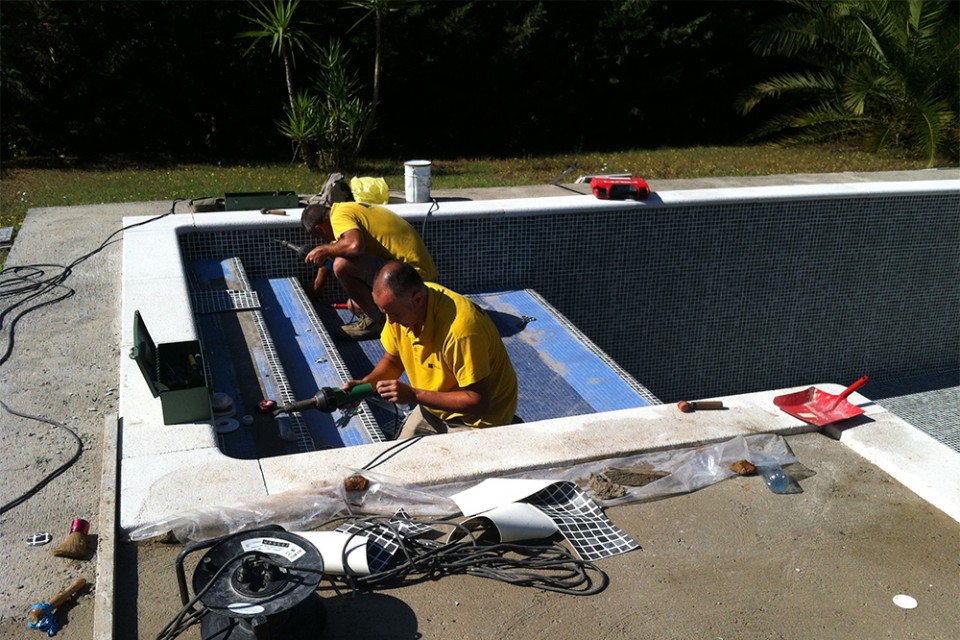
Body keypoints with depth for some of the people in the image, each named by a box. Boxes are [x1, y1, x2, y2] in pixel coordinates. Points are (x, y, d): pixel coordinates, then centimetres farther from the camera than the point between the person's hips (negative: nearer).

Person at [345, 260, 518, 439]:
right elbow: (393, 360, 4)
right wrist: (365, 384, -16)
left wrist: (413, 395, -33)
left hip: (475, 417, -7)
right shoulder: (399, 306, -13)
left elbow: (479, 402, -32)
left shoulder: (460, 329, -37)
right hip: (433, 407, 7)